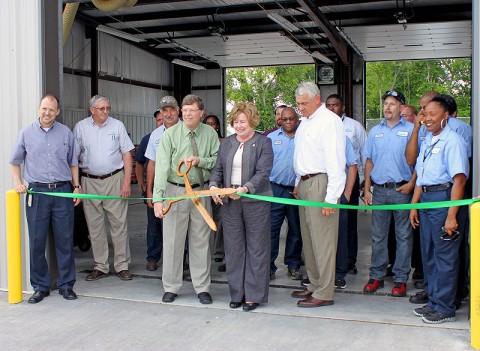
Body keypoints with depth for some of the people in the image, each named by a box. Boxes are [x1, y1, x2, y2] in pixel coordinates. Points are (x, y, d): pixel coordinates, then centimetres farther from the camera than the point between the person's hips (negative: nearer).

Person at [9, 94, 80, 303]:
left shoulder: (66, 133, 8)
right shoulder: (26, 133, 6)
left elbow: (73, 163, 15)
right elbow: (15, 161, 16)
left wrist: (76, 186, 8)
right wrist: (17, 182, 2)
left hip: (63, 192, 0)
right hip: (37, 192, 0)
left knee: (65, 240, 3)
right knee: (37, 242, 3)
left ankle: (66, 285, 14)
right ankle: (40, 287, 16)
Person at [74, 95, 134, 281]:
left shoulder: (117, 126, 2)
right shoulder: (80, 127, 3)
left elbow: (127, 154, 2)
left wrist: (126, 182, -6)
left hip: (114, 180, -1)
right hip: (90, 181, 1)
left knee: (119, 224, 0)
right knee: (94, 226, 7)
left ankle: (122, 266, 9)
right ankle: (100, 267, 17)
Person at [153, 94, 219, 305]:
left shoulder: (210, 133, 0)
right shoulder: (170, 134, -7)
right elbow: (161, 167, -15)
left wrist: (200, 160, -16)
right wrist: (158, 198, -23)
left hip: (201, 191, 2)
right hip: (175, 191, -2)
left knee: (200, 241, 9)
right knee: (173, 240, 5)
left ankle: (202, 288, 21)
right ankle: (171, 288, 20)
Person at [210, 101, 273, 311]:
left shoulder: (264, 143, -2)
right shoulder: (226, 143, 13)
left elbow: (263, 173, -12)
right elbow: (218, 169, 11)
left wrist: (245, 189, -28)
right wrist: (214, 186, -10)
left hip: (255, 202, -4)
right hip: (229, 202, 5)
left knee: (256, 249, 3)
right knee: (233, 248, 9)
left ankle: (254, 295, 12)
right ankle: (237, 294, 20)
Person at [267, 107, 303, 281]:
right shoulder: (271, 138, 8)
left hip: (298, 191, 1)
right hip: (275, 189, -1)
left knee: (296, 230, 10)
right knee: (271, 229, -2)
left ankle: (293, 266, 21)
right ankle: (269, 266, 4)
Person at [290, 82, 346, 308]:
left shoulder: (329, 121, -12)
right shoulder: (305, 122, 17)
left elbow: (336, 161, -18)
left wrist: (331, 197, -21)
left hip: (320, 183, -9)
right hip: (305, 184, 9)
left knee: (322, 240, -5)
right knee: (308, 238, 14)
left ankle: (324, 293, 2)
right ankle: (314, 285, 25)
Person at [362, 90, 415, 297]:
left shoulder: (411, 130, 0)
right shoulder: (375, 131, 13)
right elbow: (369, 161, 14)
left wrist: (411, 183, -14)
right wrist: (367, 189, 8)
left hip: (402, 189, -4)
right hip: (379, 190, 4)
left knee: (403, 236, 2)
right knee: (378, 236, 8)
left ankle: (400, 279, 9)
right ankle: (376, 276, 17)